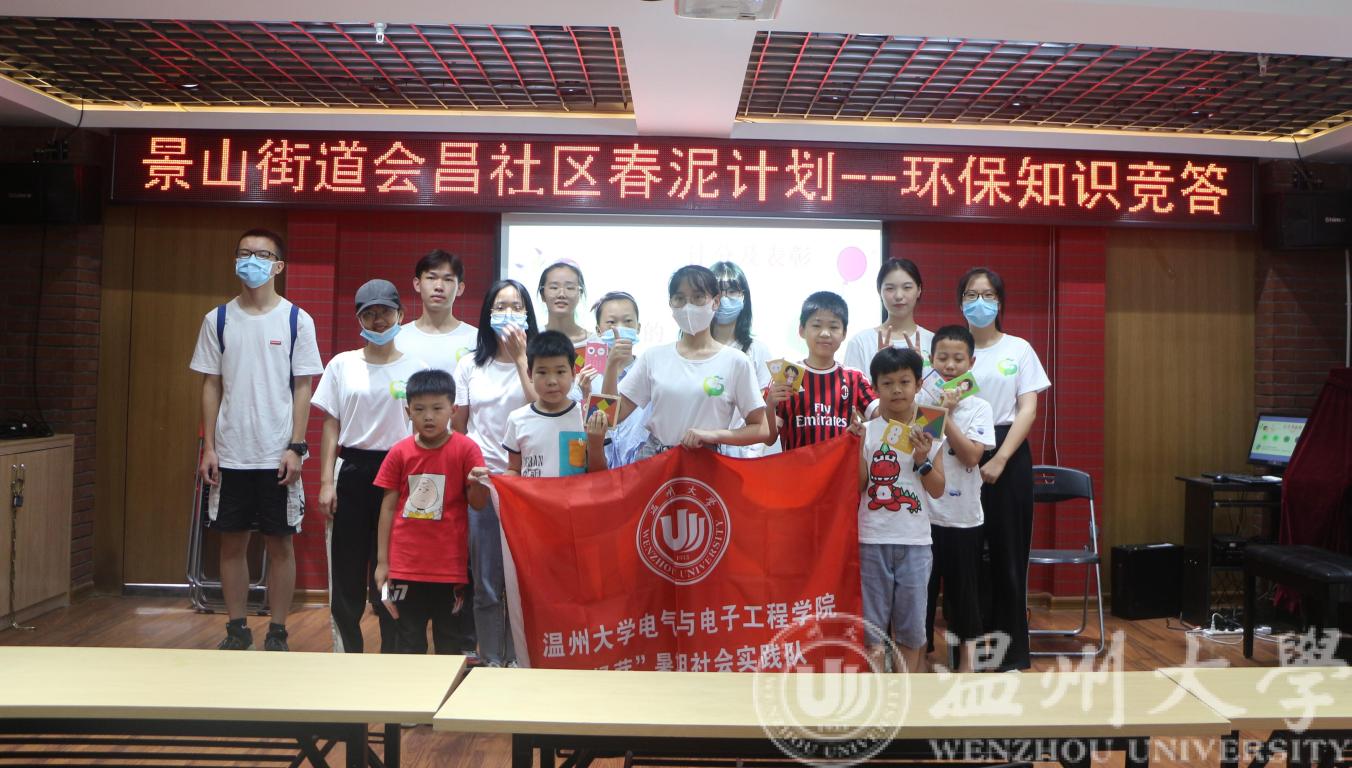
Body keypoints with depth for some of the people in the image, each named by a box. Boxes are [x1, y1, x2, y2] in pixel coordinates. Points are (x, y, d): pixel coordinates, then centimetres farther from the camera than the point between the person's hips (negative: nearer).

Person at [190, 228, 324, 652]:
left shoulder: (297, 320, -2)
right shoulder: (218, 319, 5)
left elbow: (302, 387, -2)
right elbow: (211, 386, 7)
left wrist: (296, 447, -8)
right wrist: (208, 447, 1)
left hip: (277, 455, -2)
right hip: (230, 454, 2)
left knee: (279, 543, 5)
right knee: (232, 541, 9)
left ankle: (277, 632, 16)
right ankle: (236, 629, 23)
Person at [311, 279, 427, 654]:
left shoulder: (416, 368, 2)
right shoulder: (342, 365, 6)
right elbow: (331, 426, 6)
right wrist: (326, 481, 0)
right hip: (352, 471, 1)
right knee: (346, 568, 6)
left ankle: (394, 653, 17)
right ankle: (346, 653, 20)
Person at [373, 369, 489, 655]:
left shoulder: (465, 449, -7)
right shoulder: (399, 452, 0)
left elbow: (478, 504, -5)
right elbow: (388, 507, 5)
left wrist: (477, 484, -28)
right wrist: (382, 561, 4)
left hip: (450, 565, -2)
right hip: (405, 565, 2)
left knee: (450, 644, 10)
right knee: (409, 643, 12)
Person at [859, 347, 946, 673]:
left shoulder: (928, 434, 3)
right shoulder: (866, 431, -2)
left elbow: (938, 490, 0)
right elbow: (858, 486, -2)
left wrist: (923, 460, -12)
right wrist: (856, 447, -12)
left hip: (914, 540, 1)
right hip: (873, 539, -1)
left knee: (911, 621, 10)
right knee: (871, 620, 4)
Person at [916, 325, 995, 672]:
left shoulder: (979, 407, 0)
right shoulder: (918, 400, 0)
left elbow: (971, 455, -12)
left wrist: (945, 416, -16)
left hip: (963, 517, 0)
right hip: (921, 514, 0)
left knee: (963, 590, 11)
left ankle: (966, 660, 25)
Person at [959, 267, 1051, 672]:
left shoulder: (1019, 349, 5)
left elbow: (1027, 410, -1)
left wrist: (999, 460, -12)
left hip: (1008, 457, 0)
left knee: (1007, 553, 3)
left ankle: (1011, 650, 15)